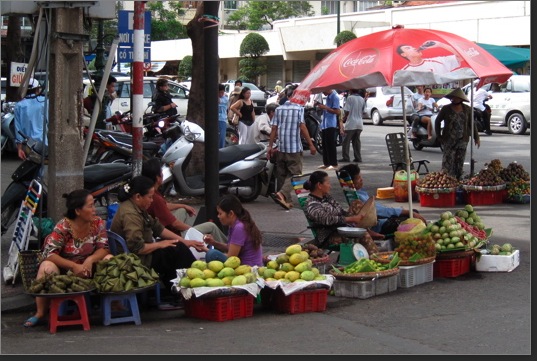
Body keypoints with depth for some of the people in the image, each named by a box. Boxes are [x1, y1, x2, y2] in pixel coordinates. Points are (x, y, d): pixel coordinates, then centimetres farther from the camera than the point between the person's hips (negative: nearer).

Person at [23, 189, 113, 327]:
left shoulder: (98, 223, -7)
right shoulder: (63, 227, -19)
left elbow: (103, 248, -9)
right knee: (46, 267, -35)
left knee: (110, 259, -21)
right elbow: (49, 254, -25)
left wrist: (90, 260, -31)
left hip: (87, 267, 3)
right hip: (64, 269, -3)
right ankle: (40, 313, -20)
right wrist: (74, 266, -35)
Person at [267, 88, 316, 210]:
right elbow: (302, 127, -11)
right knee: (294, 173, -2)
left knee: (282, 174, 13)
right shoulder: (299, 108, -4)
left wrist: (270, 146, 8)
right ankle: (282, 193, -24)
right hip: (295, 148, -5)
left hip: (281, 148, 5)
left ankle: (287, 201, 13)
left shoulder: (278, 109, 8)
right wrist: (311, 145, -8)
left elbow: (274, 129, 5)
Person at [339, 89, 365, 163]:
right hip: (359, 124, 6)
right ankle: (358, 158, 7)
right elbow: (362, 112, 13)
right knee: (357, 141, 10)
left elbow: (347, 112, -11)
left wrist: (343, 120, 2)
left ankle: (346, 157, -2)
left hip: (351, 124, -6)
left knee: (346, 141, 1)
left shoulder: (350, 98, -10)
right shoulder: (362, 99, 8)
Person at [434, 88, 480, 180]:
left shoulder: (467, 109, 4)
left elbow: (472, 124, 10)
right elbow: (437, 121, 9)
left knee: (460, 163, 6)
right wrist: (439, 136, 3)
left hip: (462, 140, 2)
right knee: (448, 162, -10)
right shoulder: (446, 109, 0)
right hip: (448, 140, -2)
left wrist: (476, 138, 6)